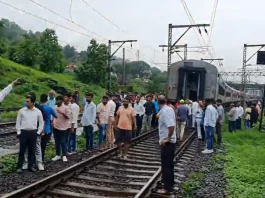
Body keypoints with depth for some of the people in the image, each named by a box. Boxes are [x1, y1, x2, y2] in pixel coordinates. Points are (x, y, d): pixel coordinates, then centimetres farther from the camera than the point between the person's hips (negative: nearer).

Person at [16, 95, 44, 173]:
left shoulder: (38, 111, 0)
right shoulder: (21, 111, -2)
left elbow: (41, 123, 8)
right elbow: (18, 122, 3)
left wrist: (38, 132, 2)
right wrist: (18, 132, -2)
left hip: (33, 133, 1)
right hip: (23, 132, -1)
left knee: (32, 151, 9)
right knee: (22, 150, 4)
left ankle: (30, 166, 20)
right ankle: (19, 167, 12)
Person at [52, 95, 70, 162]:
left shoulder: (66, 108, -10)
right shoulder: (55, 107, 7)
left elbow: (68, 117, -12)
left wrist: (63, 113, -26)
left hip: (63, 128, -5)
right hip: (55, 127, 5)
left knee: (63, 142, 0)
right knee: (57, 142, 12)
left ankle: (64, 156, 10)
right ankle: (58, 155, 22)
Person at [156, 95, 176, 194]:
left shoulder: (164, 111, -22)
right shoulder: (169, 109, 7)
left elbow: (171, 126, -32)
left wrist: (167, 138, -23)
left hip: (167, 142, -10)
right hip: (170, 141, 10)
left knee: (166, 165, 1)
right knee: (169, 163, 21)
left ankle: (167, 187, 10)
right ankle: (170, 182, 35)